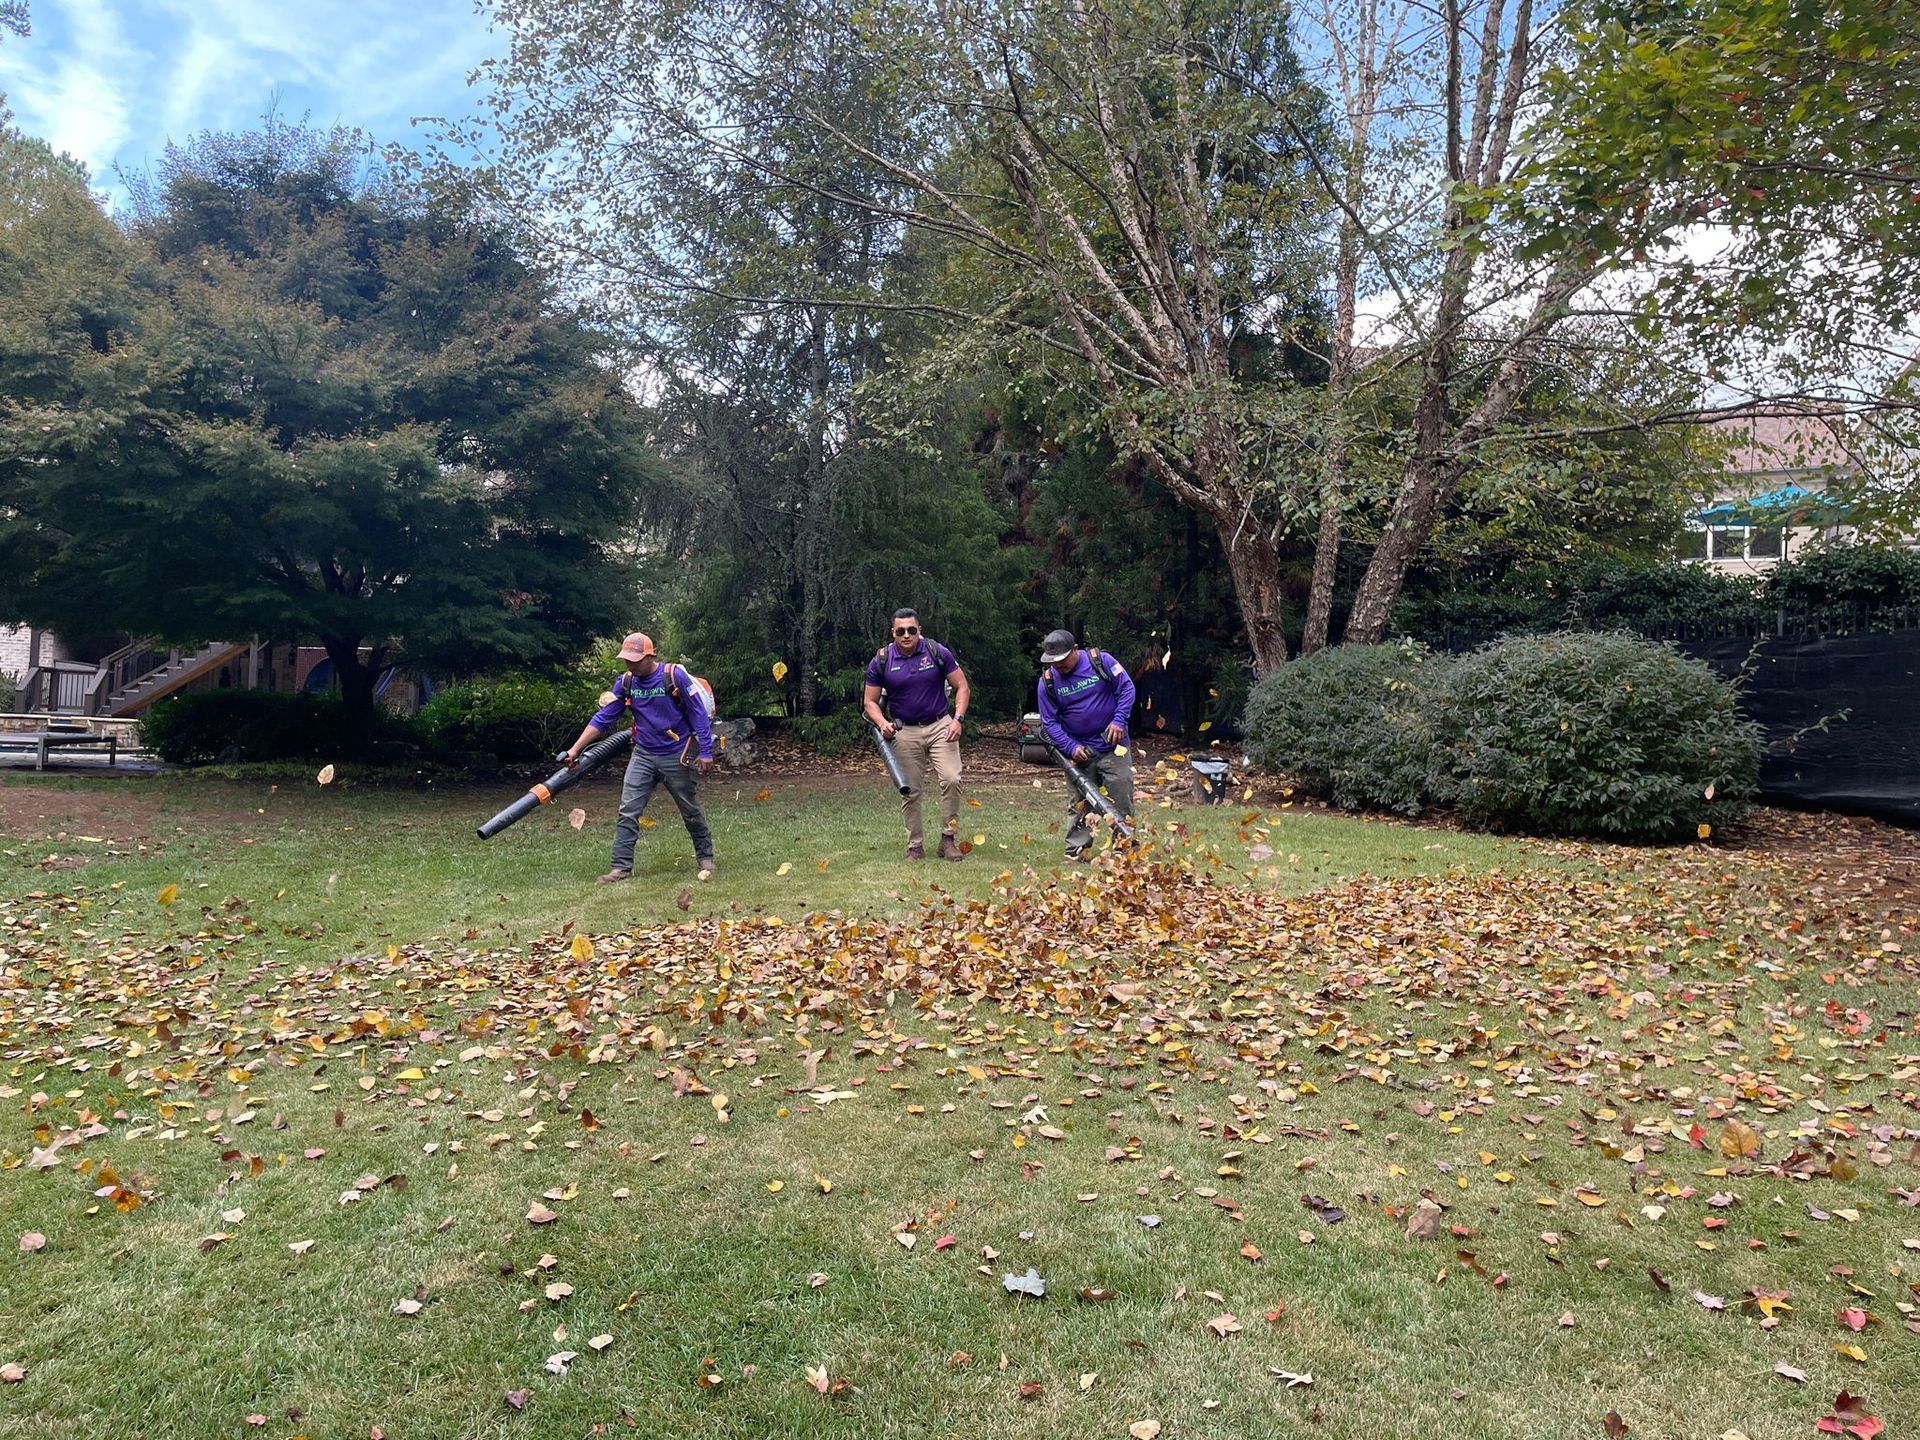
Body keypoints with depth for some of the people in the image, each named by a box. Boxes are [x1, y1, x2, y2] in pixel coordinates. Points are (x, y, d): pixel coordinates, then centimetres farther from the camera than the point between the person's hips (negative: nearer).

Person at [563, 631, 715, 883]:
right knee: (627, 812, -5)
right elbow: (603, 718, 1)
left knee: (691, 812, 10)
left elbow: (698, 714, -11)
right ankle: (622, 867, -1)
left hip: (676, 756, -3)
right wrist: (575, 749, -4)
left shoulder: (675, 676, -15)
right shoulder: (625, 683, -1)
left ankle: (705, 857, 28)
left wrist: (706, 752, -12)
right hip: (643, 756, 4)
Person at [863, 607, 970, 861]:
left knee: (951, 780, -15)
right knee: (910, 792, 4)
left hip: (940, 726, -1)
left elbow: (962, 687, 1)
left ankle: (949, 838, 0)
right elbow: (870, 701, 4)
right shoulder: (881, 661, -3)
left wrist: (958, 719, -12)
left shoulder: (938, 652, -4)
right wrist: (883, 723, -15)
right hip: (905, 733, 1)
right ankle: (915, 846, 16)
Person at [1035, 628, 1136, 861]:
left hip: (1112, 745, -1)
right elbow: (1050, 721, -1)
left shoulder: (1101, 661, -9)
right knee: (1078, 803, 4)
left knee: (1122, 799, 0)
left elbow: (1127, 688, -3)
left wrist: (1118, 721, -14)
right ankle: (1076, 849, 12)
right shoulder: (1048, 681, -5)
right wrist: (1070, 747, -14)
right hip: (1078, 751, 1)